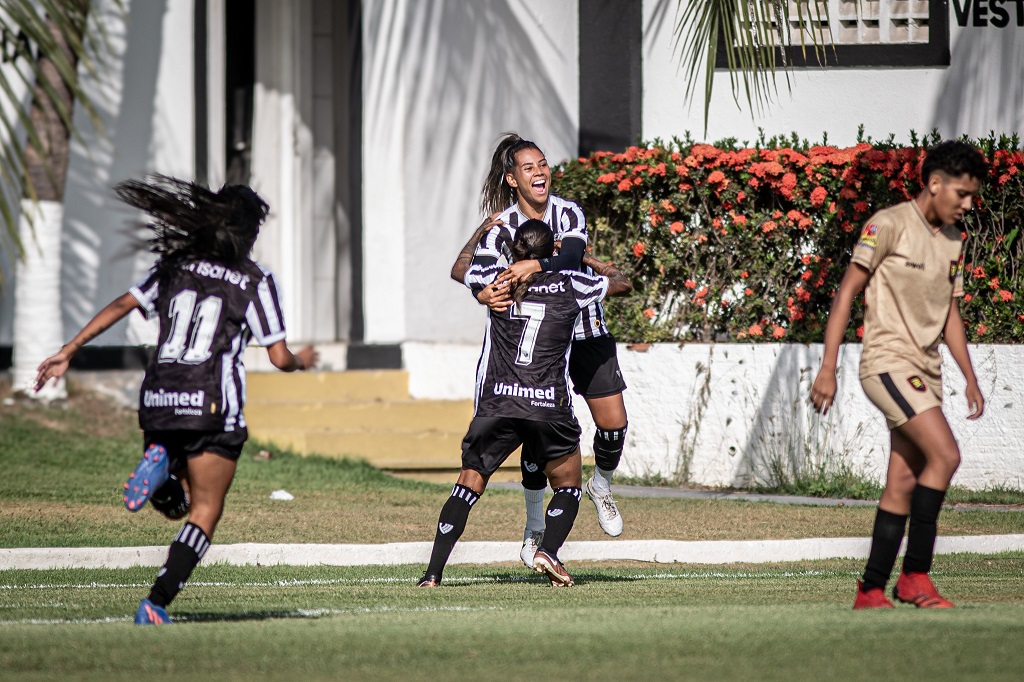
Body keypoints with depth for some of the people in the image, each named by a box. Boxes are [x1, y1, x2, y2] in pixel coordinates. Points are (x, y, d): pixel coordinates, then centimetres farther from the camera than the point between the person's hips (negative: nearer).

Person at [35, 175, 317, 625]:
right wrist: (302, 361, 23)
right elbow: (279, 358, 0)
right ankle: (156, 603, -15)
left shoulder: (175, 264, 11)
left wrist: (68, 352, 5)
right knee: (204, 514, 2)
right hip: (212, 406, -4)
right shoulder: (255, 281, 0)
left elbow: (120, 306, 3)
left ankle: (159, 462, -12)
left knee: (176, 505, 22)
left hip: (157, 401, 4)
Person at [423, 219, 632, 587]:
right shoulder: (570, 286, 6)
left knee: (469, 482, 9)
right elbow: (622, 283, 25)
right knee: (568, 485, 18)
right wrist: (601, 268, 46)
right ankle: (547, 551, -7)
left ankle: (433, 571, -4)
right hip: (549, 406, -1)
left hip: (495, 403, 1)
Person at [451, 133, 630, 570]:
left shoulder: (568, 213, -7)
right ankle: (534, 527, 7)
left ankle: (601, 486, 30)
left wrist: (534, 266, -45)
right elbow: (476, 271, -24)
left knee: (613, 423, -3)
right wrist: (486, 292, -48)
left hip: (586, 333, 2)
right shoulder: (502, 226, -9)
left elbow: (572, 255, -26)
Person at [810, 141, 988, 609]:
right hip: (888, 361, -8)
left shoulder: (952, 241, 15)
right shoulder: (889, 225, -8)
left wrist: (970, 379, 18)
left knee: (903, 483, 4)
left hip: (926, 370, 8)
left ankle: (871, 590, 8)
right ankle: (915, 576, -14)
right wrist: (828, 369, -13)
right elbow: (847, 292, -8)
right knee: (944, 454, -20)